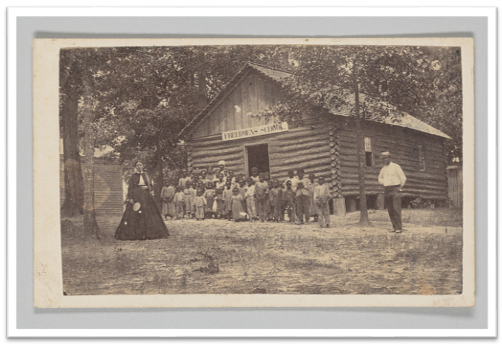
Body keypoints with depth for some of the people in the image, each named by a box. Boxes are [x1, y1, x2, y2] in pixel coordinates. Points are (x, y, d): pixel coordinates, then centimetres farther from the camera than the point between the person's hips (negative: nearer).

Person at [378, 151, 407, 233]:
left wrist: (399, 187, 3)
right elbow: (380, 177, 33)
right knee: (390, 210, 3)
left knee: (396, 209, -13)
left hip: (395, 189, -6)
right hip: (386, 190, 6)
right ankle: (394, 226, 7)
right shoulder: (383, 169, 14)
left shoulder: (396, 166, -3)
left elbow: (403, 178, -1)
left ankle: (399, 228, -13)